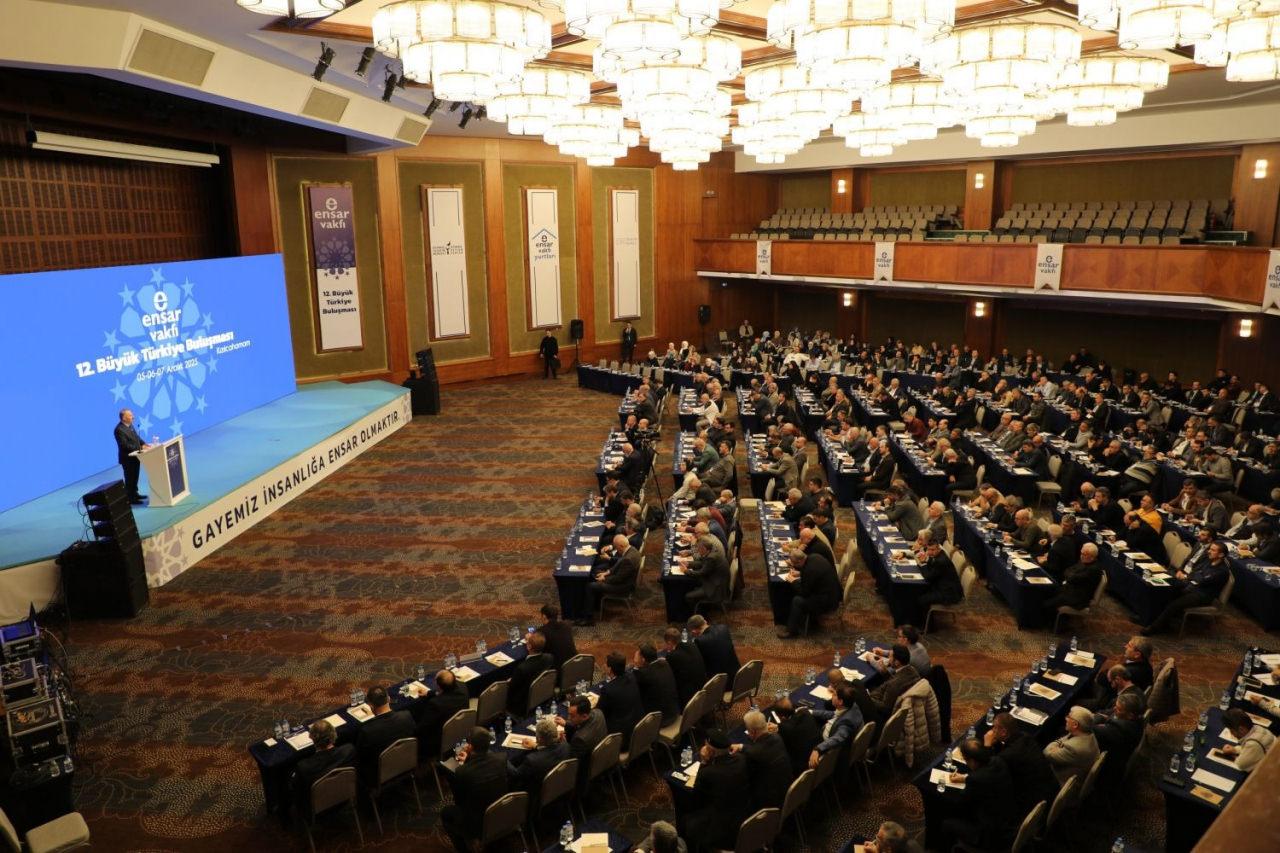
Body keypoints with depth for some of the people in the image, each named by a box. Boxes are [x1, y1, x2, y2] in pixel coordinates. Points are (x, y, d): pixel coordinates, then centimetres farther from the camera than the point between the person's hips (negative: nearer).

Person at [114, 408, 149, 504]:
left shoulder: (130, 425, 6)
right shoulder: (119, 429, -22)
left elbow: (136, 437, 16)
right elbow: (125, 445, -25)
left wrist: (144, 444, -1)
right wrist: (140, 448, -24)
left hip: (135, 456, 9)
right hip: (127, 458, -9)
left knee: (135, 477, 20)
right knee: (130, 478, -1)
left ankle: (134, 494, 33)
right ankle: (130, 498, 7)